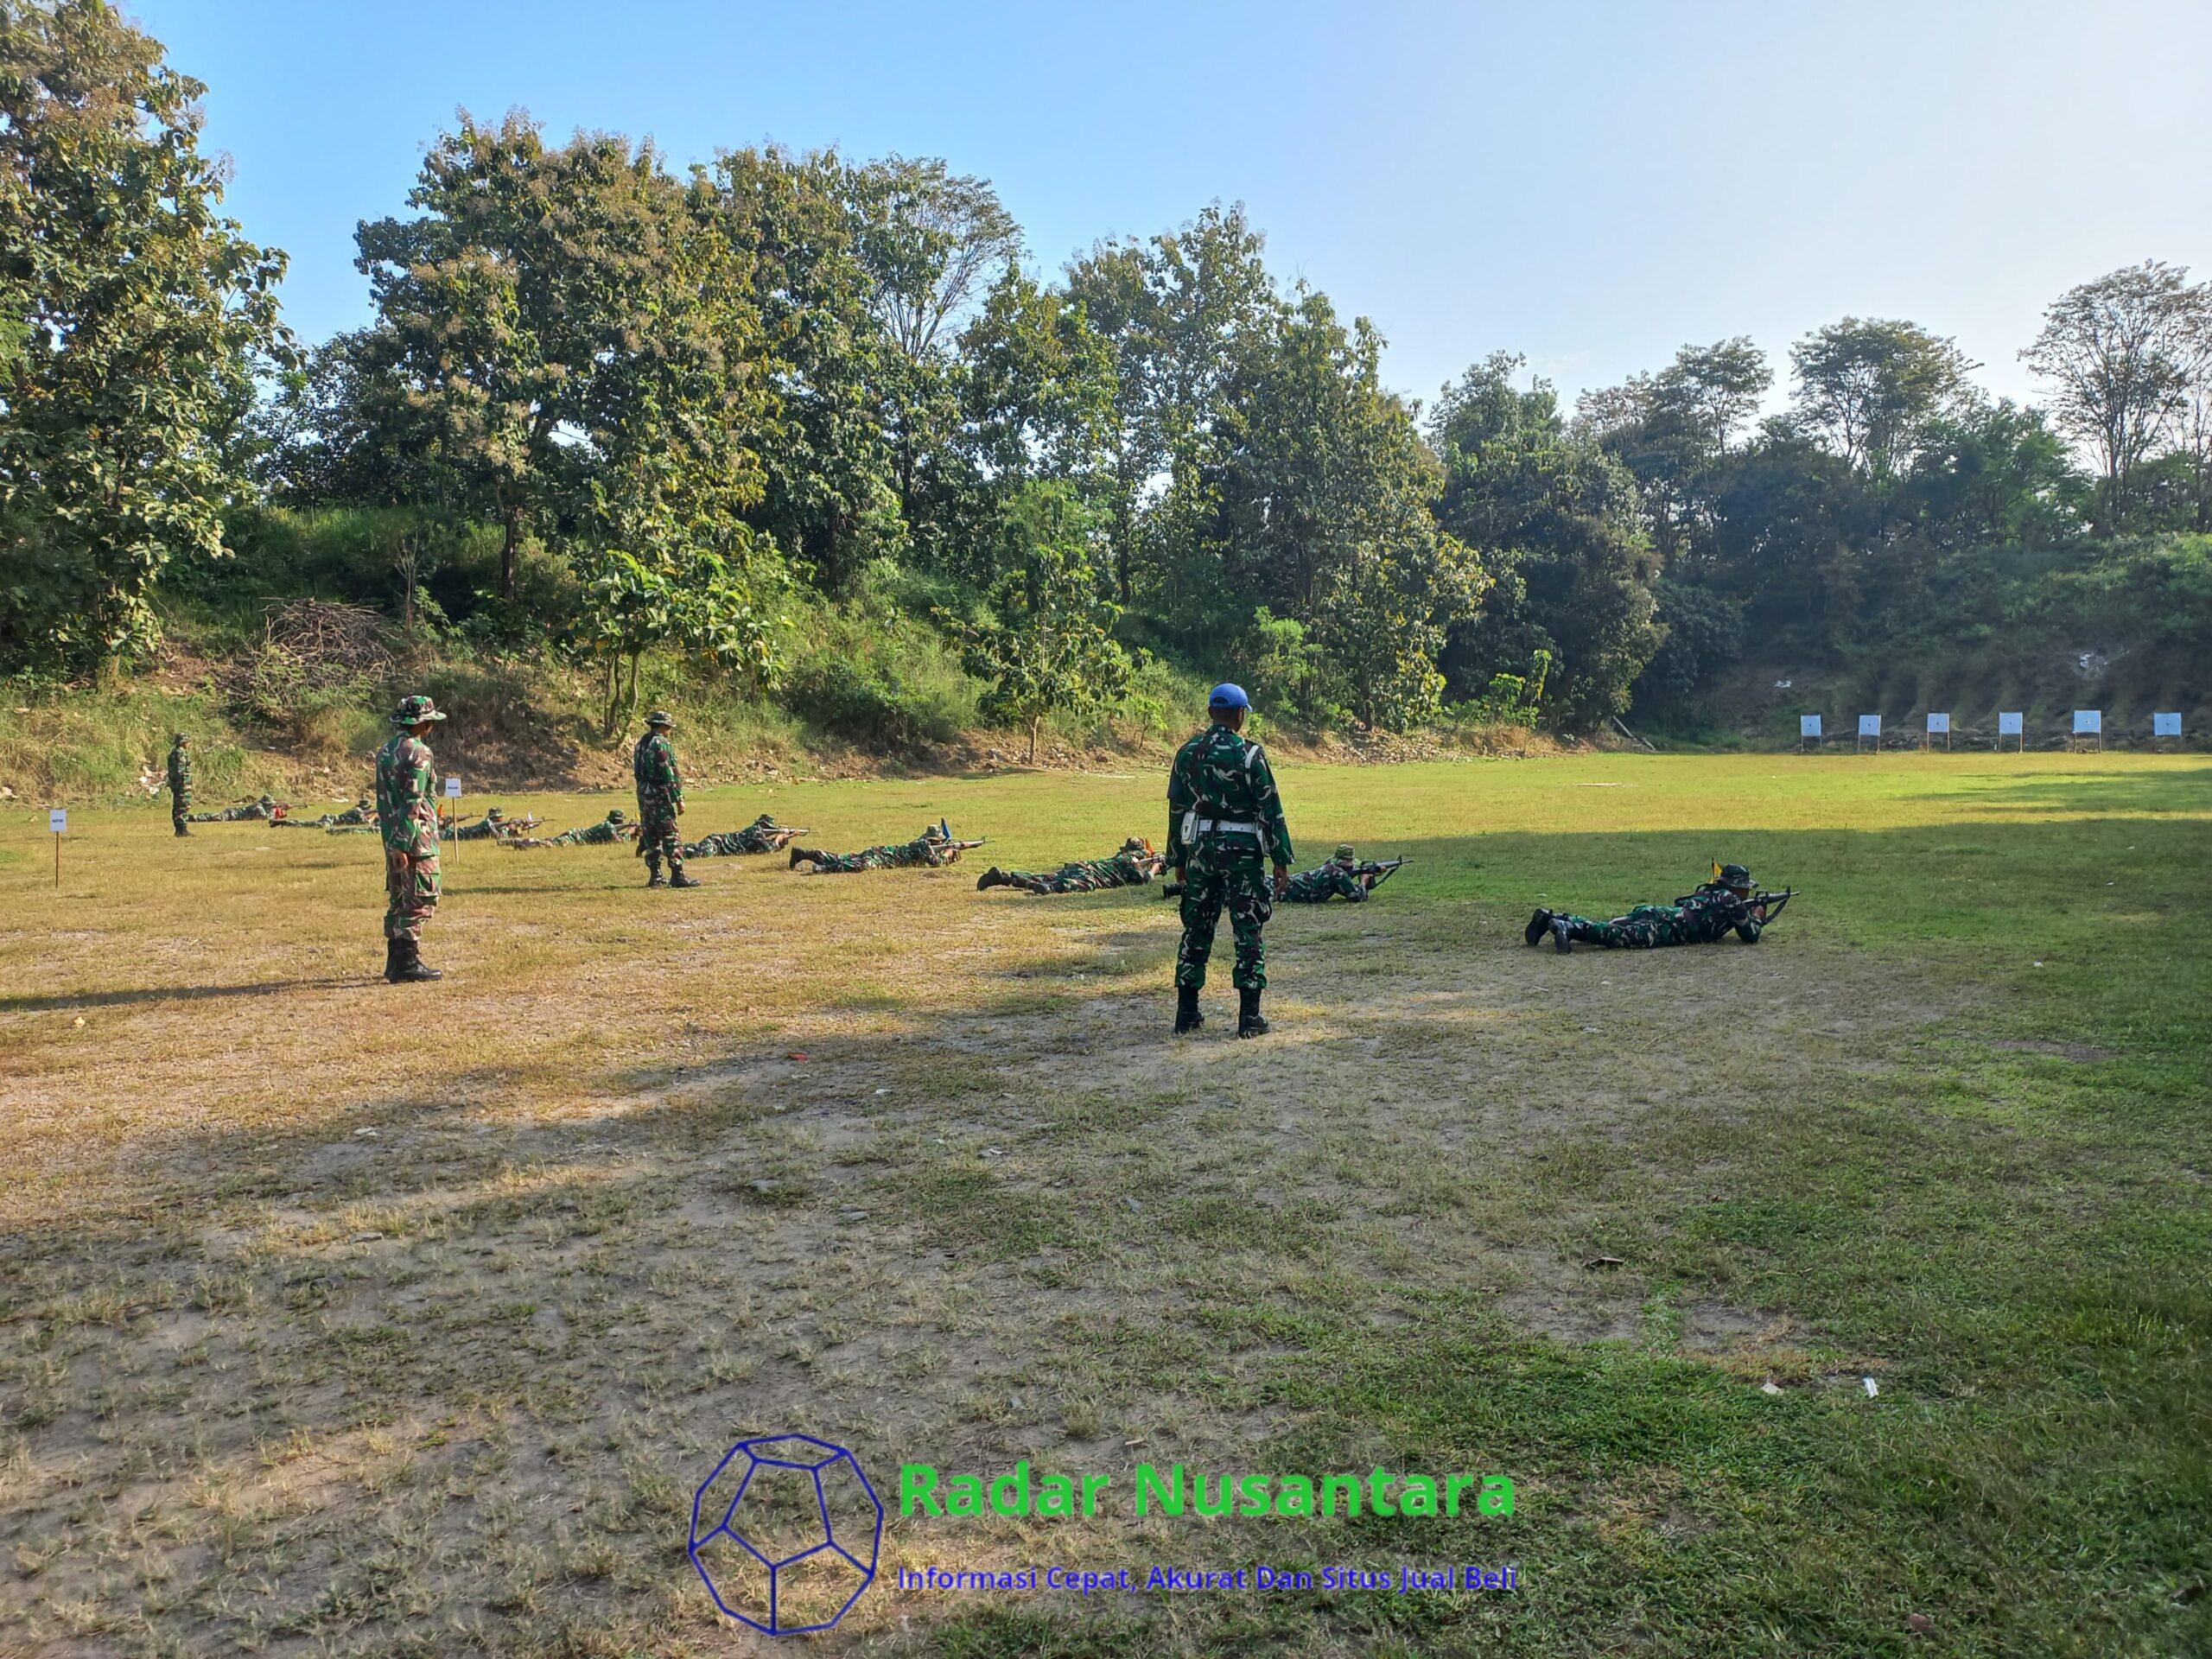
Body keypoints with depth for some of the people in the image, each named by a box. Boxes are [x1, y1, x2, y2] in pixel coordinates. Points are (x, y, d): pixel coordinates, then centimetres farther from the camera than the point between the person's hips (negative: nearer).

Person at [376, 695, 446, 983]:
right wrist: (402, 845, -21)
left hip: (392, 839, 9)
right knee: (421, 900, -4)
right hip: (415, 839, -9)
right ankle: (408, 963, -5)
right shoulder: (419, 753, -15)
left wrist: (393, 841, 19)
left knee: (397, 900, 14)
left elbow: (384, 798, 16)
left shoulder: (385, 751, 14)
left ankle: (395, 963, 19)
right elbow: (412, 802, -20)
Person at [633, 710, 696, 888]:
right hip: (660, 795, -8)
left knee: (650, 836, 10)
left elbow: (637, 771, 16)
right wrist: (679, 799, -16)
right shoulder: (661, 744, -15)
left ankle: (655, 876, 13)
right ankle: (677, 876, -6)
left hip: (643, 794, 8)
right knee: (671, 836, -5)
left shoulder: (641, 743, 13)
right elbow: (670, 774, -18)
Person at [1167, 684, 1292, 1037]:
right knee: (1248, 932, 2)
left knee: (1196, 929, 12)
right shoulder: (1250, 753, -8)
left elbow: (1176, 808, 9)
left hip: (1199, 849, 4)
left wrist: (1178, 859, 17)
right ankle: (1249, 1018, 2)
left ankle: (1187, 1013, 16)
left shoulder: (1187, 753, 5)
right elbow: (1270, 809, -8)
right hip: (1241, 852, -4)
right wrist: (1281, 860, -3)